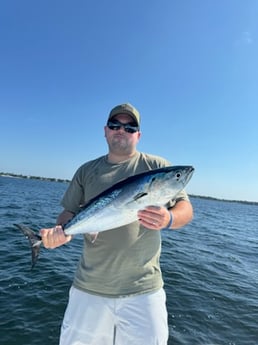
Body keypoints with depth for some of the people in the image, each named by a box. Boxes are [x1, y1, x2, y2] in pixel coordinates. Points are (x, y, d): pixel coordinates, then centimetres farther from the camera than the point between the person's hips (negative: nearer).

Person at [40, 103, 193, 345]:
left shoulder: (158, 167, 0)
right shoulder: (87, 171, 7)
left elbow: (185, 209, -3)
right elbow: (71, 212, 10)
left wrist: (169, 219, -25)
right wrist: (60, 231, -12)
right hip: (89, 288, 3)